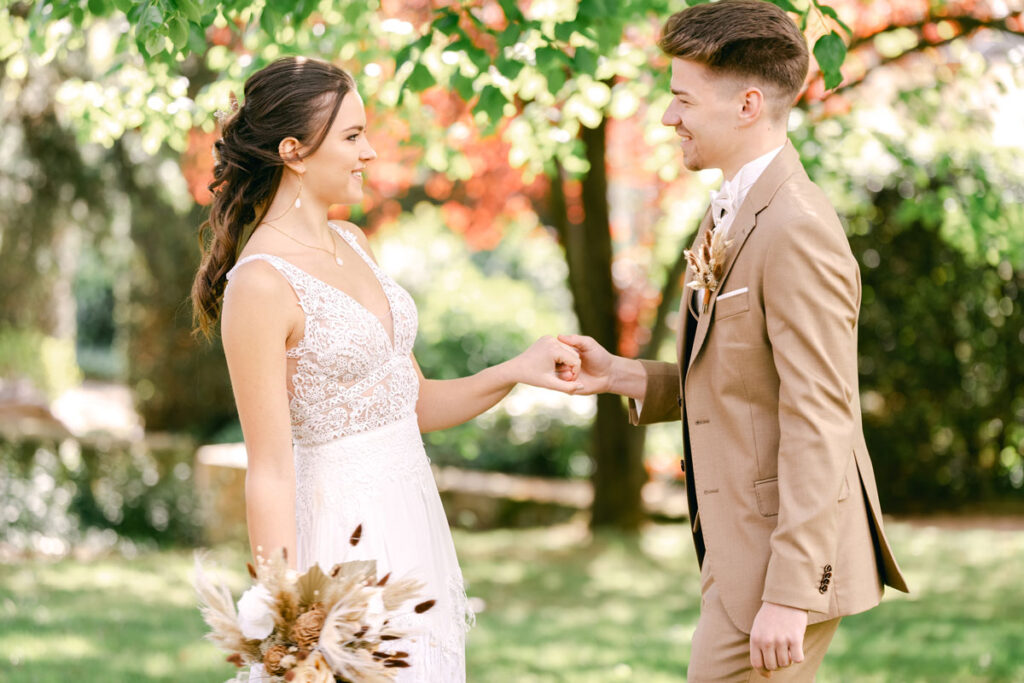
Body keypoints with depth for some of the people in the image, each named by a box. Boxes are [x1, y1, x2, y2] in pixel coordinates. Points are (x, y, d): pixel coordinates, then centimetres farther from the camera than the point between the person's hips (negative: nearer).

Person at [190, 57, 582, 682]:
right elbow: (270, 474, -17)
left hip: (413, 520, 8)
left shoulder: (354, 244, 8)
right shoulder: (260, 284, -17)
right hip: (344, 536, -8)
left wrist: (516, 371, -1)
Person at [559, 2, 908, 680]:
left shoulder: (796, 230, -19)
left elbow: (818, 426, -22)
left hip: (786, 553, -10)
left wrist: (789, 594, -23)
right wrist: (622, 376, 3)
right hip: (746, 545, 10)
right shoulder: (733, 215, 13)